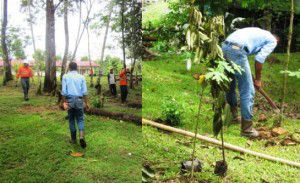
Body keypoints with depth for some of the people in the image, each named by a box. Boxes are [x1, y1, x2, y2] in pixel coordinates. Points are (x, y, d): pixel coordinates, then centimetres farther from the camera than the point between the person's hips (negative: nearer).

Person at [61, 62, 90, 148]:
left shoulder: (65, 76, 1)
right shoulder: (81, 77, 3)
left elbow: (64, 91, -5)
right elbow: (84, 92, 0)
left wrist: (64, 102, 0)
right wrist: (86, 103, 4)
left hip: (69, 100, 0)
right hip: (79, 100, 0)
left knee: (71, 119, 13)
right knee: (80, 119, 8)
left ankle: (73, 139, 21)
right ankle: (81, 136, -15)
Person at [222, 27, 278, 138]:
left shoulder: (259, 33, 36)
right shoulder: (272, 41, 14)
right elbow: (259, 58, -2)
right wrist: (257, 79, 9)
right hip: (237, 50, -8)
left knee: (230, 83, 24)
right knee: (248, 91, 0)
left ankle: (233, 113, 42)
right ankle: (246, 128, 7)